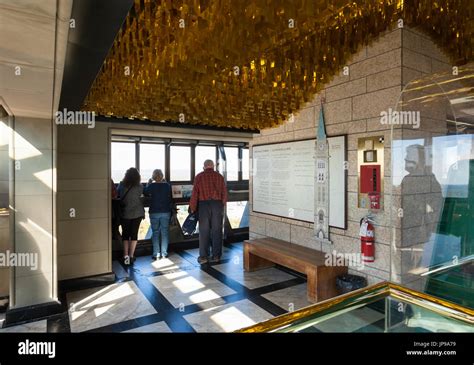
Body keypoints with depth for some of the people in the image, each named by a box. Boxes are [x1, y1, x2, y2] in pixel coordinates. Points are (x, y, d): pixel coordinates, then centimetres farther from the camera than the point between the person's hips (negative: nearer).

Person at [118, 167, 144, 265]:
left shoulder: (121, 185, -6)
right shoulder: (139, 187, -9)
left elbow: (118, 196, 4)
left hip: (125, 214, 1)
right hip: (137, 213, 0)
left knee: (125, 234, 11)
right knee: (134, 234, 8)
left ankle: (126, 255, 3)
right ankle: (131, 256, 10)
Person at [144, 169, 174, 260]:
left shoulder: (151, 186, -9)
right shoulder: (167, 185, -3)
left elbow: (145, 193, 9)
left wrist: (148, 183, 17)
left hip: (154, 212, -1)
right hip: (166, 212, 1)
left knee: (155, 233, 7)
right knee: (165, 233, 8)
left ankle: (156, 254, 7)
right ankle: (164, 253, 11)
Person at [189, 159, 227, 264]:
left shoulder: (199, 177, 1)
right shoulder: (219, 176, 6)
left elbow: (195, 193, -3)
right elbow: (224, 193, 4)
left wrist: (192, 208, 6)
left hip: (204, 205, -1)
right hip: (217, 204, 2)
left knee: (204, 232, 4)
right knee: (217, 231, 7)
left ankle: (203, 257, 7)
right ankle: (216, 256, 11)